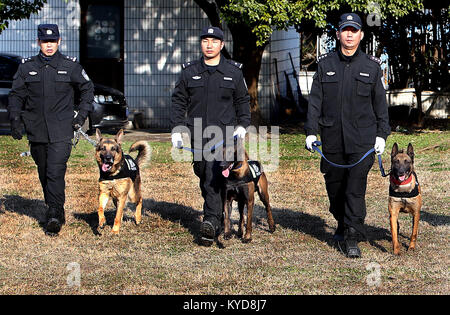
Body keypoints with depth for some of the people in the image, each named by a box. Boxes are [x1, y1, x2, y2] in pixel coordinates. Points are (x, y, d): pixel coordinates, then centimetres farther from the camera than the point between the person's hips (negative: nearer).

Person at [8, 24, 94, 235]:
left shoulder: (71, 66, 3)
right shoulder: (26, 67, 7)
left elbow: (87, 89, 14)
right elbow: (16, 95, 11)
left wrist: (82, 115, 4)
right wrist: (15, 118, -3)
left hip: (61, 131, -3)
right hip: (36, 131, 3)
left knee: (56, 172, -14)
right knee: (44, 174, 10)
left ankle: (54, 215, -14)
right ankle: (56, 212, 24)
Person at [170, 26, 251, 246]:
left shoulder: (233, 71, 8)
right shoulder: (189, 71, 10)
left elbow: (243, 100, 15)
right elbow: (178, 101, 12)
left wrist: (242, 125, 3)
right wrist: (176, 129, 4)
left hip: (224, 133, -3)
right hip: (197, 134, 3)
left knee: (214, 176, -18)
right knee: (203, 175, 7)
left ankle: (211, 221, -25)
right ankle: (217, 218, 20)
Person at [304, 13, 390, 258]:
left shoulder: (371, 66, 6)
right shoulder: (325, 64, 8)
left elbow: (380, 103, 10)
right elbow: (315, 100, 8)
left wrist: (381, 134, 4)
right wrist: (311, 131, 1)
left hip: (362, 139, -2)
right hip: (332, 138, 2)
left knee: (356, 187, -10)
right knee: (334, 187, 9)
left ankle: (351, 238, -9)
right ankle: (342, 226, 30)